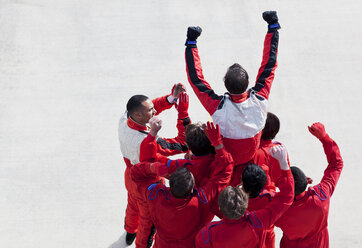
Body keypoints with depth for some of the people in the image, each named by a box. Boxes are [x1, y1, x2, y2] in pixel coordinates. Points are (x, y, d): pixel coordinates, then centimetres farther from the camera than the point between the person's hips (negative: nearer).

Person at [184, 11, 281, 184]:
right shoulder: (260, 100, -28)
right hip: (252, 158, 2)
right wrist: (273, 27, -10)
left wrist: (191, 43, -21)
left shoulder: (219, 108, -35)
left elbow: (196, 78, -25)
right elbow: (269, 65, -17)